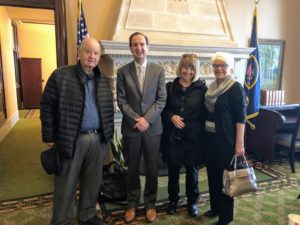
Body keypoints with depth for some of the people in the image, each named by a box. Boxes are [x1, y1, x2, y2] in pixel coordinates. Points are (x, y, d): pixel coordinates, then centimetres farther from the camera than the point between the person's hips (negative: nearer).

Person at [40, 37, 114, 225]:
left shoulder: (103, 80, 9)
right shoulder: (60, 75, -6)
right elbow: (47, 106, -6)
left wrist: (108, 134, 9)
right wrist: (50, 138, -8)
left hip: (98, 140, 5)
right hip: (72, 140, -4)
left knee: (93, 183, 16)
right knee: (66, 185, 10)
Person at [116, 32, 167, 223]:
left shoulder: (158, 70, 2)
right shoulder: (123, 71, 2)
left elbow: (162, 99, -2)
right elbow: (121, 100, -2)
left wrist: (147, 119, -13)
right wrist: (136, 119, -13)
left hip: (153, 127, 0)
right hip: (130, 127, 0)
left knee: (152, 169, 10)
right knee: (132, 169, 13)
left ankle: (150, 203, 30)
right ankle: (132, 203, 31)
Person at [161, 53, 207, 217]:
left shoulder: (202, 88, -2)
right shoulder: (170, 87, 1)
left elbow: (205, 114, -1)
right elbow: (163, 109, 6)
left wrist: (200, 132, -7)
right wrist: (171, 117, -13)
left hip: (193, 137, -1)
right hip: (172, 137, 1)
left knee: (192, 171, 13)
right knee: (173, 170, 14)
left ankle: (192, 201, 35)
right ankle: (173, 199, 36)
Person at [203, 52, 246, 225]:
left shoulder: (236, 88, -10)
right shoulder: (212, 87, 10)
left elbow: (241, 117, -14)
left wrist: (239, 143, -18)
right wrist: (205, 134, 11)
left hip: (226, 139, -7)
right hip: (210, 137, 7)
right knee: (213, 174, 15)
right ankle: (215, 207, 34)